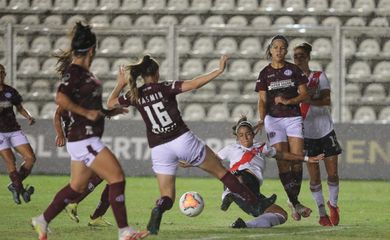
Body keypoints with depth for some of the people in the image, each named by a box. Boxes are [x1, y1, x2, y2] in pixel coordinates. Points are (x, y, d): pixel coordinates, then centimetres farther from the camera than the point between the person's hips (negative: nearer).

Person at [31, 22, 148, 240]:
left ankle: (43, 222, 26)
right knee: (117, 178, -10)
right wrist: (87, 113, -22)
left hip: (85, 139, 10)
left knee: (77, 187, 16)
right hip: (84, 140, -10)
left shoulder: (83, 72, 13)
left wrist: (107, 112, 16)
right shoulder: (74, 72, -16)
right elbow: (61, 99, -29)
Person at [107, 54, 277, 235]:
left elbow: (110, 103, 18)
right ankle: (254, 205, 17)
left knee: (167, 196, 9)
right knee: (220, 171, 13)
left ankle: (158, 210, -27)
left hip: (159, 149, 3)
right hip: (182, 139, -3)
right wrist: (219, 71, -11)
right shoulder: (164, 88, -5)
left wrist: (120, 84, 31)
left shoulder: (135, 96, 4)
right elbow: (193, 84, -16)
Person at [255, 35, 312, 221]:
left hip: (293, 118, 0)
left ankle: (293, 200, 5)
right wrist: (262, 119, -14)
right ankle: (295, 203, -4)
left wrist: (287, 101, -13)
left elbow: (304, 94, 3)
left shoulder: (294, 70, 6)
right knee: (283, 162, -8)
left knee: (297, 160, -9)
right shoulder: (265, 73, 7)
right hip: (274, 119, 0)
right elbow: (262, 100, 3)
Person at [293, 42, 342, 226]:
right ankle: (322, 213, 8)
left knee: (333, 173, 0)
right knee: (314, 177, -2)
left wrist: (307, 99, -28)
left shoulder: (319, 76, 0)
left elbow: (327, 100, -13)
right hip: (307, 134, 0)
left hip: (326, 130, 0)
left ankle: (333, 204, 24)